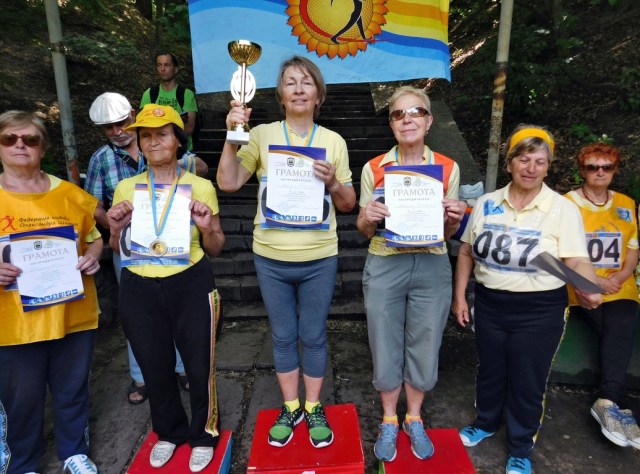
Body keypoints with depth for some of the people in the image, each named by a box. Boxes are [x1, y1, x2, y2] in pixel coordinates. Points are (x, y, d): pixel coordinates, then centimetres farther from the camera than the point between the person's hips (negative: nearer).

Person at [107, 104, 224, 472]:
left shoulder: (201, 187, -1)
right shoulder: (126, 188, 4)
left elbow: (215, 249, 4)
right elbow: (118, 251, 13)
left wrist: (207, 227, -16)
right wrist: (116, 230, -8)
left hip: (192, 286, -2)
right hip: (139, 290, 3)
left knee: (200, 366, 5)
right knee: (155, 367, 16)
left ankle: (204, 435, 32)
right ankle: (170, 432, 42)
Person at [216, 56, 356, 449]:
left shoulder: (334, 141, 1)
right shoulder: (263, 135, -1)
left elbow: (348, 204, 4)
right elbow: (228, 183, -8)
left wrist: (333, 182, -15)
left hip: (319, 260, 0)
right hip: (271, 258, 0)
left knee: (314, 336, 13)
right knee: (283, 336, 15)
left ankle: (314, 408, 35)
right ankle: (290, 407, 36)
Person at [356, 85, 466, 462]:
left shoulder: (448, 168, 2)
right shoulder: (374, 168, -1)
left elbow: (448, 232, 8)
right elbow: (365, 231, 5)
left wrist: (454, 218, -13)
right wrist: (367, 217, -17)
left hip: (432, 267, 1)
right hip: (385, 266, 0)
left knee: (424, 346, 13)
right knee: (386, 347, 10)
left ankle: (414, 419, 39)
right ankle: (389, 422, 36)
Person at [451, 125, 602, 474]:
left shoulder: (563, 209, -8)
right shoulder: (486, 203, 1)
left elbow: (577, 260, -13)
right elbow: (467, 252, 6)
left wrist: (588, 289, -34)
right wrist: (459, 296, 4)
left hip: (538, 312, -2)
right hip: (489, 305, 3)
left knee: (527, 383, 12)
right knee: (489, 371, 20)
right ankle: (485, 423, 47)